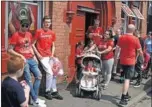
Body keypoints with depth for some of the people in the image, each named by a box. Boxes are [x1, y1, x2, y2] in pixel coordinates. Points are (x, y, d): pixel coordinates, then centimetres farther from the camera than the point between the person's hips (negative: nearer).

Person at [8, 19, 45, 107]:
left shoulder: (29, 34, 12)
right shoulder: (16, 35, -8)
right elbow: (10, 50, -9)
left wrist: (34, 56, 12)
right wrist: (20, 56, -16)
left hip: (31, 59, 7)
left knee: (39, 75, 3)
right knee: (29, 79, -9)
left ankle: (35, 97, 12)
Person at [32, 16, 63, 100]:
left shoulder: (52, 33, 8)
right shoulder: (38, 32, -7)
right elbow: (33, 44, -4)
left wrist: (52, 54, 1)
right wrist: (38, 54, -10)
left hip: (50, 56, 6)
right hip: (42, 57, -5)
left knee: (53, 73, 4)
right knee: (49, 72, -13)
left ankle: (54, 91, 16)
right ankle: (47, 92, 3)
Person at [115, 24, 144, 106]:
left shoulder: (121, 37, 2)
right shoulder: (135, 39, -10)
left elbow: (117, 49, 6)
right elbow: (139, 51, -2)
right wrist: (142, 56, 18)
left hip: (122, 61, 5)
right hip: (130, 61, -5)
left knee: (126, 78, 21)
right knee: (127, 79, -5)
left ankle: (126, 95, 31)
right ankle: (123, 99, -10)